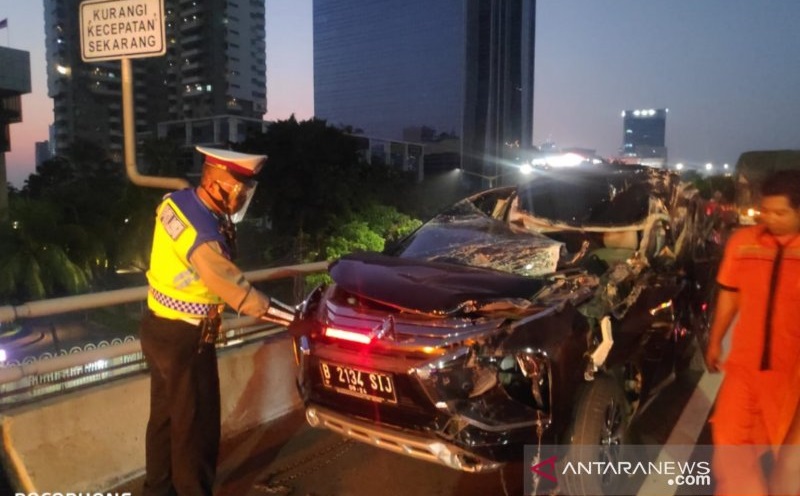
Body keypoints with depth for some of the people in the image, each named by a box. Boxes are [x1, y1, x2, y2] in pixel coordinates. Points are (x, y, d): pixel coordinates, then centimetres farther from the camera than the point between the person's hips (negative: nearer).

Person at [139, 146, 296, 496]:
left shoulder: (177, 201, -3)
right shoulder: (203, 237, -30)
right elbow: (238, 294, -28)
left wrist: (225, 224, -9)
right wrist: (298, 318, -23)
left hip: (158, 326, 9)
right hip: (183, 339, -9)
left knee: (165, 414, 23)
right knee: (196, 425, 6)